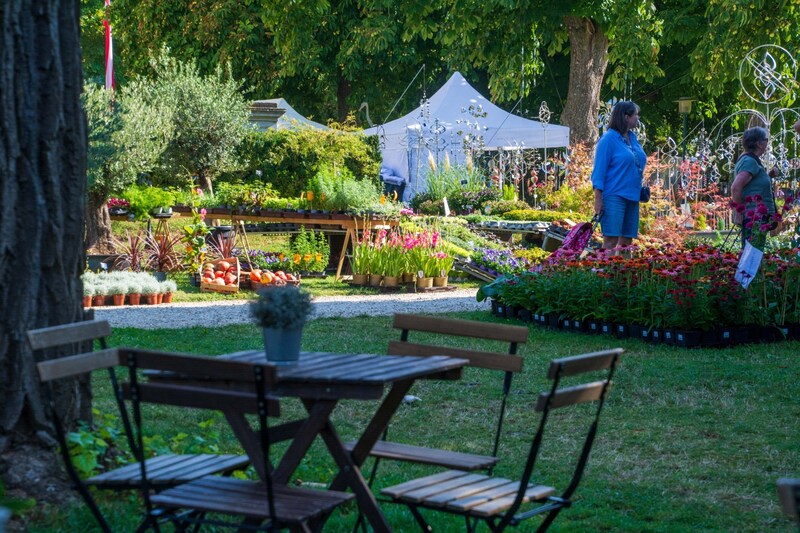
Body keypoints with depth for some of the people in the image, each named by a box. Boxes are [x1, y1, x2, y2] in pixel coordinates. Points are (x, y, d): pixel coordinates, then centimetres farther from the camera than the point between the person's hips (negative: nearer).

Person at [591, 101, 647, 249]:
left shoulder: (632, 138, 15)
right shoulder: (609, 139, -8)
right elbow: (599, 170, -10)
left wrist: (640, 191, 18)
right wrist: (598, 199, -15)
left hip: (632, 197, 8)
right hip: (614, 196, -8)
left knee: (626, 242, 8)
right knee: (611, 240, -12)